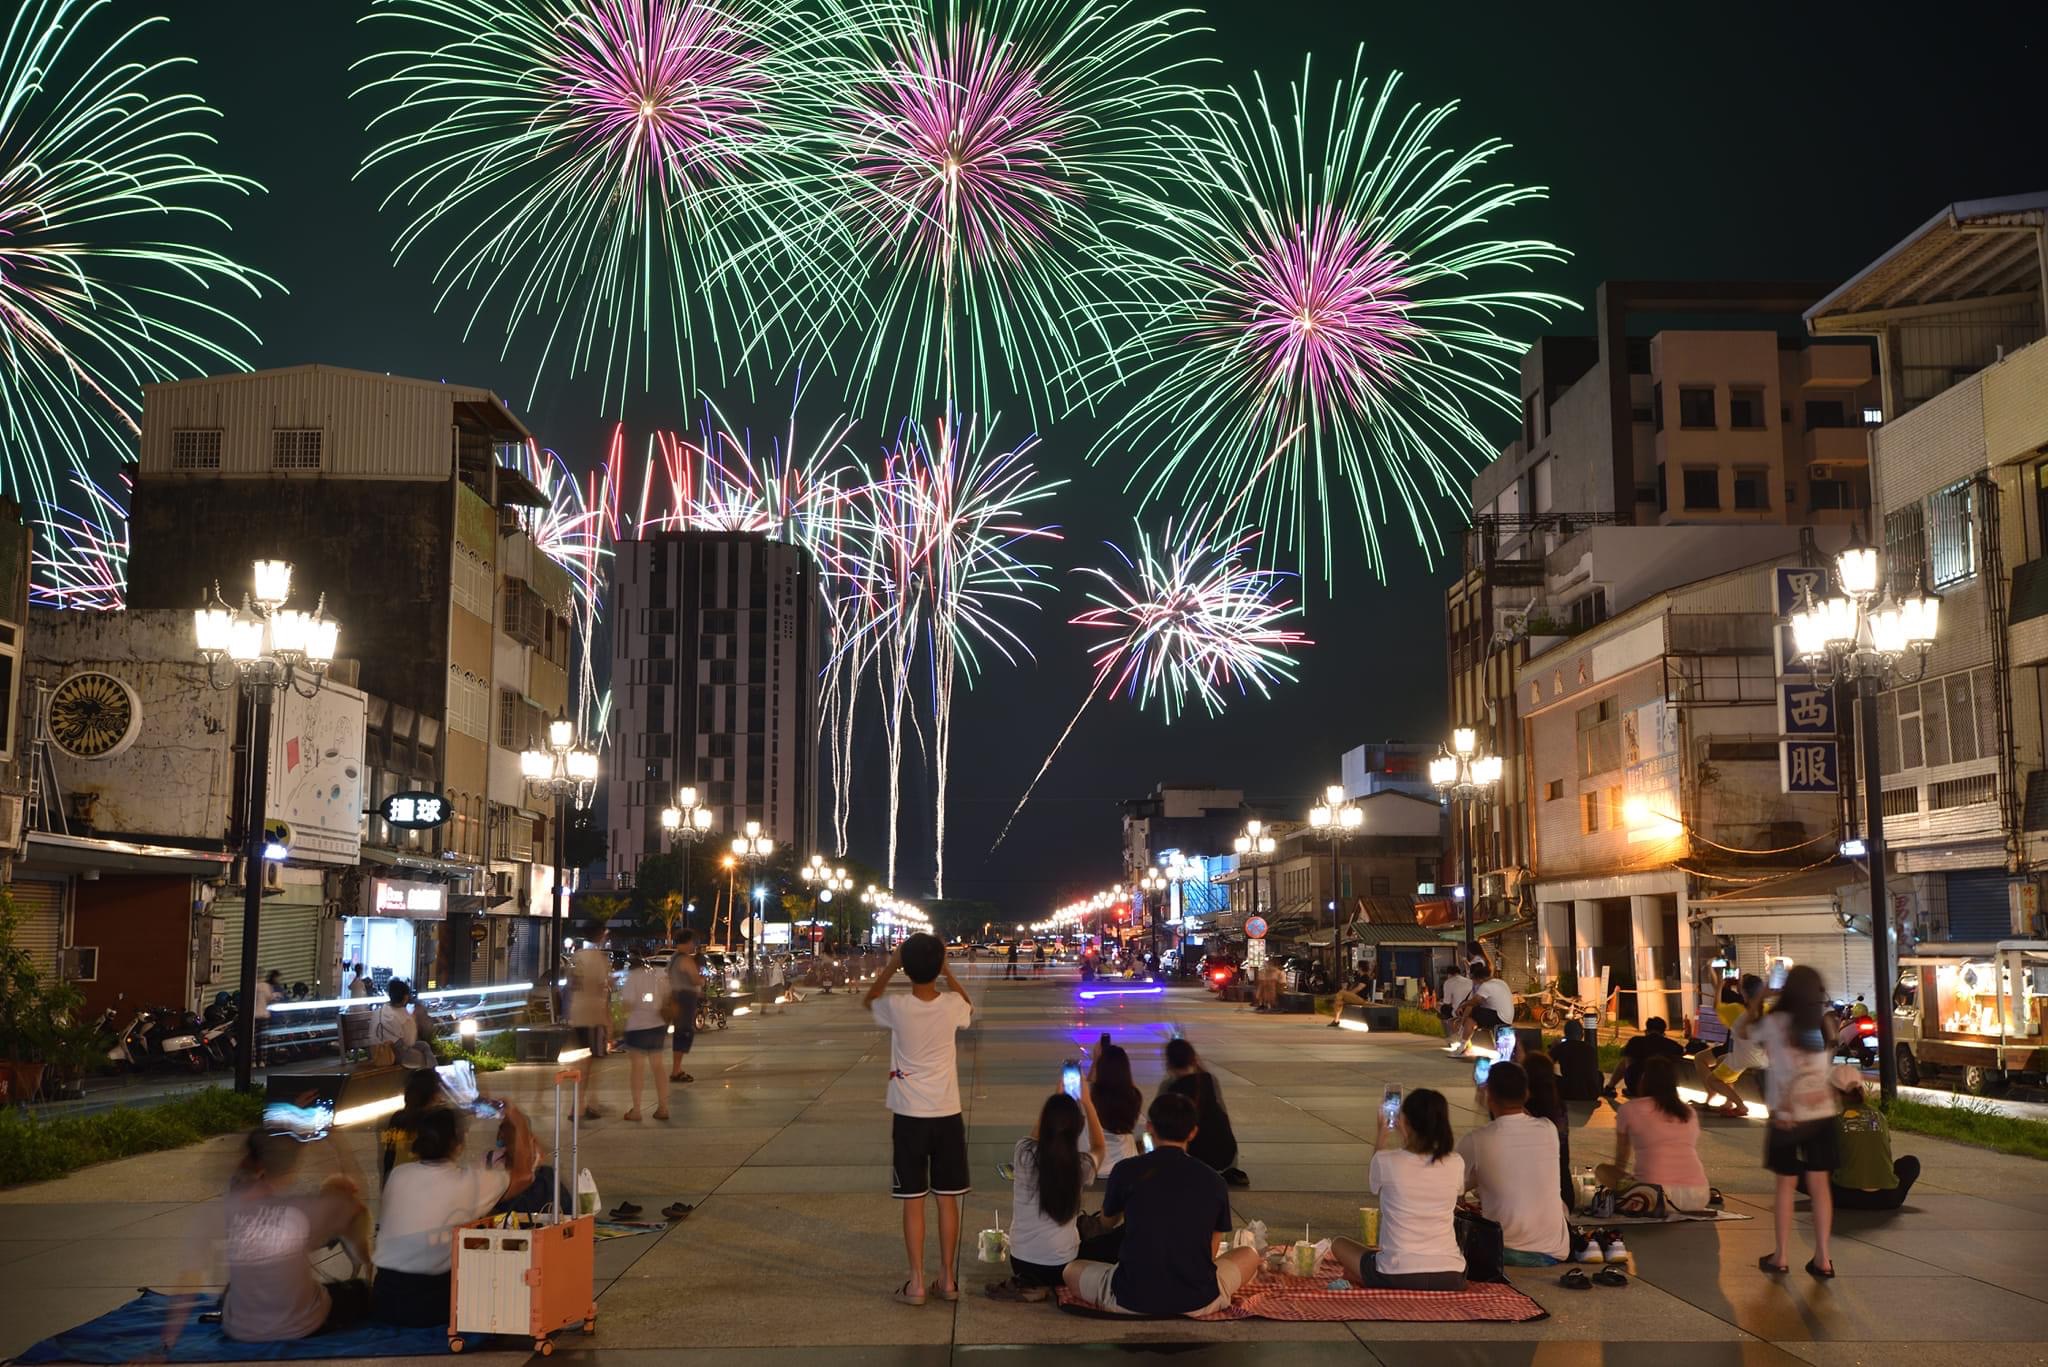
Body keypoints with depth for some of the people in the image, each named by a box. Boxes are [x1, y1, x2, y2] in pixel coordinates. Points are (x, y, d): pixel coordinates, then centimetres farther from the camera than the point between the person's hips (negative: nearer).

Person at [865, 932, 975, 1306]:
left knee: (913, 1201, 5)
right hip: (947, 1114, 2)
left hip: (910, 1116, -2)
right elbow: (969, 1007, 18)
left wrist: (891, 965, 8)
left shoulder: (897, 1007, -14)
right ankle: (948, 1278, 17)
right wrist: (947, 971, 11)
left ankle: (916, 1283, 7)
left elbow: (868, 1000, 11)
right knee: (947, 1199, 11)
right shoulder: (952, 1006, -9)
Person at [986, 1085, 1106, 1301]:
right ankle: (1048, 1285, 14)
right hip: (1062, 1265, -1)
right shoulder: (1082, 1164, -16)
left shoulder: (1024, 1153, -16)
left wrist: (1054, 1101, 18)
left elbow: (1034, 1139, 11)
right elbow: (1098, 1147, 10)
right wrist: (1087, 1102, 17)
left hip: (1021, 1262, 1)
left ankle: (1029, 1285, 13)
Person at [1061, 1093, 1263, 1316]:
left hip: (1132, 1300, -3)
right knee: (1250, 1255, 27)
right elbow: (1212, 1251, 8)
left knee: (1072, 1269, 25)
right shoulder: (1213, 1180, -3)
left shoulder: (1126, 1170, -6)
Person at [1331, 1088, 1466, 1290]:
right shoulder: (1455, 1164, -3)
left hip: (1396, 1278, -3)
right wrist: (1408, 1140, 25)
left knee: (1340, 1245, 25)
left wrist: (1380, 1138, 27)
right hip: (1450, 1278, 3)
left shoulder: (1386, 1161, -11)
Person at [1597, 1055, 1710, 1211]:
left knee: (1602, 1170, 16)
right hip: (1698, 1198, 6)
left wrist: (1618, 1181, 44)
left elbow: (1621, 1159, 23)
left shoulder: (1629, 1108, 10)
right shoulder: (1690, 1113, 20)